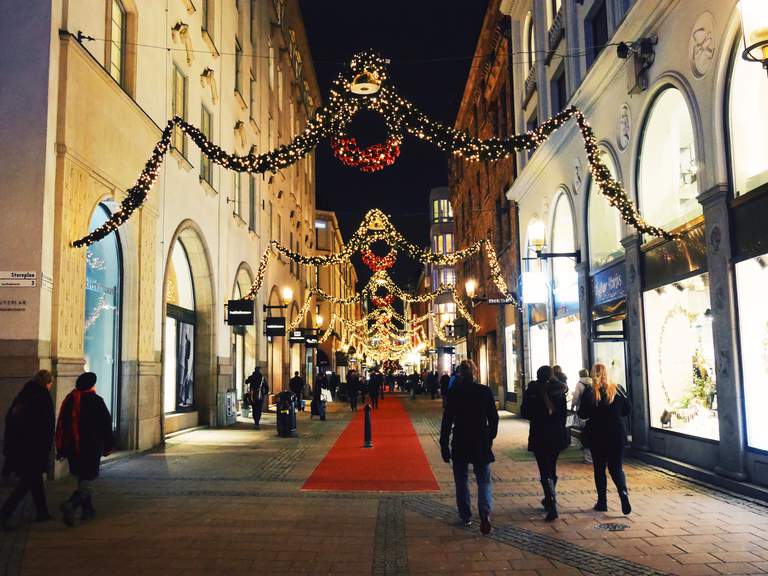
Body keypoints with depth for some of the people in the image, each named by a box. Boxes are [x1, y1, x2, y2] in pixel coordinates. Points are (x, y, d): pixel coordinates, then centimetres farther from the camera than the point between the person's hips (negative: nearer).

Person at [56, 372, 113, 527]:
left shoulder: (69, 400, 6)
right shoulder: (96, 401, -8)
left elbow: (60, 427, 7)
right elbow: (106, 425, -6)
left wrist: (60, 449, 12)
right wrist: (107, 446, 3)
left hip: (72, 448, 6)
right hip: (91, 448, -5)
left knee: (82, 477, 19)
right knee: (87, 479, -2)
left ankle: (88, 509, 24)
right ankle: (70, 505, -23)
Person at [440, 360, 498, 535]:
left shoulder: (454, 393, -8)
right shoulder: (485, 391, -3)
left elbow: (447, 420, -7)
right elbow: (494, 418, 3)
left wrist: (444, 445, -1)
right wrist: (490, 438, 17)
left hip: (460, 443, -1)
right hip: (481, 443, 1)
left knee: (461, 481, 14)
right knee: (484, 480, 7)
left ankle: (466, 517, 20)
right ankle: (485, 513, -15)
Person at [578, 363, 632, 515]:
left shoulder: (589, 392, -10)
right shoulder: (617, 390, -3)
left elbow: (583, 414, -9)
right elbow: (628, 409, 4)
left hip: (597, 436, -2)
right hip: (617, 435, 2)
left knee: (599, 468, 10)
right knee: (617, 467, 9)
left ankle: (602, 502, 13)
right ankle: (623, 492, -17)